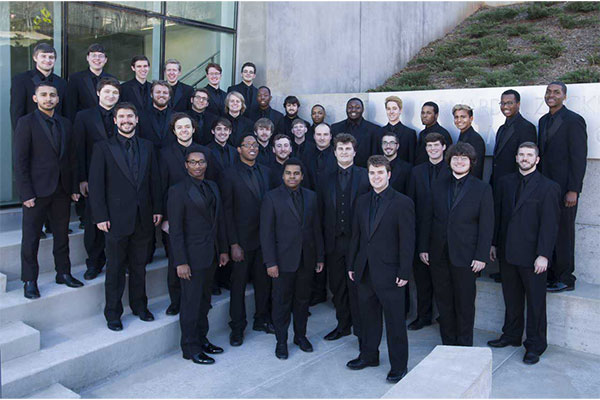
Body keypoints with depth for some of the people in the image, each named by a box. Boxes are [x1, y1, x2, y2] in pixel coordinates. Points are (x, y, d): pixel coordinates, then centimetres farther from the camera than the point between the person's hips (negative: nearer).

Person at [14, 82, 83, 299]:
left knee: (62, 234, 13)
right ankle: (30, 281, 15)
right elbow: (20, 161, -8)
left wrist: (74, 187, 6)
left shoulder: (65, 124, 11)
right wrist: (26, 193, -13)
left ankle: (63, 273, 26)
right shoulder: (26, 123, -4)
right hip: (37, 190, -4)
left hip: (62, 190, 5)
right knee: (31, 238, 4)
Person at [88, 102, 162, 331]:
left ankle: (139, 306, 29)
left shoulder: (147, 147, 10)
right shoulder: (103, 148, -1)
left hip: (143, 218, 3)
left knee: (139, 266, 13)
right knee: (115, 269, 6)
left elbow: (154, 180, 10)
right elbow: (96, 185, -5)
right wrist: (100, 216, -10)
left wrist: (157, 209, 3)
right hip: (117, 218, -3)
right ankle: (113, 313, 19)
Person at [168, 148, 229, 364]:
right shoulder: (178, 191, -12)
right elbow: (175, 230, -14)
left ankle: (201, 339, 32)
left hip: (211, 255, 7)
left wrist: (223, 249, 11)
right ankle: (190, 348, 17)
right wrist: (181, 262, -17)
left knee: (204, 300, 18)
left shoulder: (212, 187, 10)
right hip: (192, 256, -7)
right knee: (191, 303, 3)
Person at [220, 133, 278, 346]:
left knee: (264, 281, 14)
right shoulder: (230, 174, -7)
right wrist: (233, 244, -13)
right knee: (239, 284, 5)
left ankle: (262, 320, 32)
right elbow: (227, 211, -9)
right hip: (242, 239, -4)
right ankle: (237, 328, 19)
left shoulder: (265, 172, 9)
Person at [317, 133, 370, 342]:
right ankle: (343, 325, 28)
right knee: (337, 286, 13)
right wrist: (323, 239, 2)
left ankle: (361, 329, 16)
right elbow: (321, 211, 7)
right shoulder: (326, 178, 8)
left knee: (357, 286, 2)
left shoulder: (365, 176, 0)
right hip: (334, 241, 4)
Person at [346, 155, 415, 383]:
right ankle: (368, 355, 35)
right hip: (365, 271, 6)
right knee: (368, 316, 17)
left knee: (395, 321, 4)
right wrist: (351, 265, 11)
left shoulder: (403, 203, -8)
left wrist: (404, 273, -13)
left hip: (389, 272, -5)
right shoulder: (362, 201, 9)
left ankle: (399, 365, 19)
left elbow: (407, 241, -10)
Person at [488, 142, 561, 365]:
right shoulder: (505, 183, 9)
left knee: (536, 302, 7)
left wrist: (543, 255, -15)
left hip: (532, 255, -4)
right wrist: (494, 244, 8)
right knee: (511, 298, 16)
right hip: (507, 253, 4)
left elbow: (550, 225, -10)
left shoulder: (548, 187, -6)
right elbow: (497, 214, 11)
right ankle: (511, 335, 33)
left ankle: (535, 345, 20)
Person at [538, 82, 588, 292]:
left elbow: (579, 157, -12)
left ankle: (565, 279, 11)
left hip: (564, 188, -7)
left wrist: (573, 190, -16)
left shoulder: (573, 120, -8)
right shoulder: (544, 121, 15)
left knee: (563, 233, 0)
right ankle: (550, 275, 18)